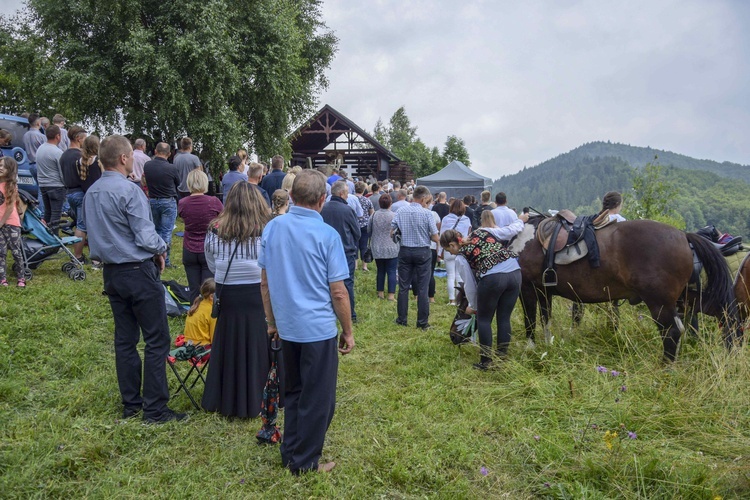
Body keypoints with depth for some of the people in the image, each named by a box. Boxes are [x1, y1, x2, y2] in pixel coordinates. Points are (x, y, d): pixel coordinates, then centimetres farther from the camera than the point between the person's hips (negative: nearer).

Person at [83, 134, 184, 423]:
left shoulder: (90, 193, 8)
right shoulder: (129, 191, -17)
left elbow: (94, 233, 17)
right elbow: (146, 237, -21)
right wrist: (161, 248, 0)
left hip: (111, 272, 8)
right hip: (139, 272, -8)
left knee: (125, 339, 14)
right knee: (157, 339, 0)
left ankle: (131, 404, 23)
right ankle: (155, 409, 3)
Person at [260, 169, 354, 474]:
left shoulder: (273, 228, 1)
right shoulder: (327, 235, -14)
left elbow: (265, 282, 7)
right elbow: (338, 292, -12)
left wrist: (272, 321, 17)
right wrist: (348, 331, 0)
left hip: (287, 326, 6)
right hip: (319, 328, -5)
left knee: (294, 391, 22)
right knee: (319, 398, 10)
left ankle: (290, 453, 32)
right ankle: (305, 461, 21)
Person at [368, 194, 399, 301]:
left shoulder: (374, 215, -3)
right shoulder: (394, 216, -13)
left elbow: (368, 230, 7)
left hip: (377, 249, 3)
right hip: (392, 249, -3)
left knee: (380, 271, 15)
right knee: (391, 272, 2)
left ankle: (380, 293, 21)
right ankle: (391, 295, 1)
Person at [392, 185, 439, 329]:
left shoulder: (401, 211, -2)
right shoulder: (427, 213, -11)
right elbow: (435, 238, -9)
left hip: (405, 251, 3)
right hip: (423, 252, -3)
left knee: (403, 287, 11)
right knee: (422, 289, 4)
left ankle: (402, 319, 17)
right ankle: (422, 322, 9)